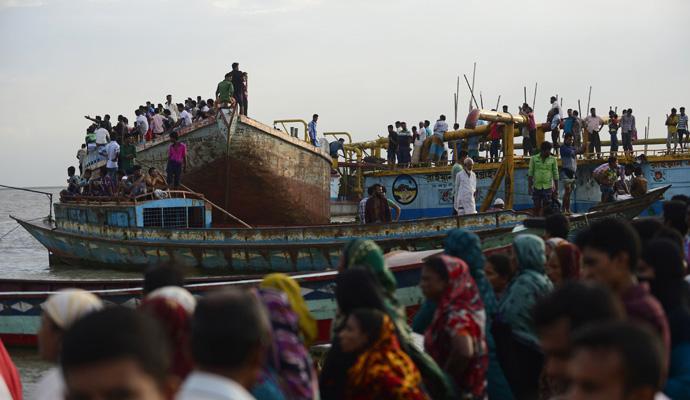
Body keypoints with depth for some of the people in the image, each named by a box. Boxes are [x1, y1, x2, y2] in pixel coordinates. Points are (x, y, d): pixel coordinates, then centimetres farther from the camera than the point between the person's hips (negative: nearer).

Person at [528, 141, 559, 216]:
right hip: (536, 187, 0)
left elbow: (555, 175, 6)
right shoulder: (534, 158, 3)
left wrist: (556, 189, 4)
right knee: (537, 207, 4)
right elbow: (530, 173, 5)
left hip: (548, 187, 0)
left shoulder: (553, 160, 4)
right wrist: (529, 187, -2)